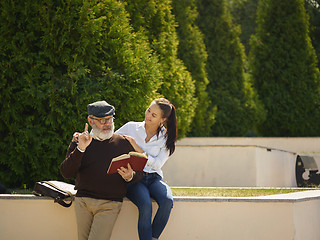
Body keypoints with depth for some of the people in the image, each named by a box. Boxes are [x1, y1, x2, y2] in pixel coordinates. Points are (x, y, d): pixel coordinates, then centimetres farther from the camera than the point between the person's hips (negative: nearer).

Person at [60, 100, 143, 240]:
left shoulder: (124, 143, 11)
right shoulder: (78, 141, 11)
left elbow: (139, 173, 13)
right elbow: (66, 173, -1)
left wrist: (130, 176, -11)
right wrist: (80, 149, -12)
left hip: (110, 204, -2)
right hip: (83, 201, 2)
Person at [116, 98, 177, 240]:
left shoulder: (166, 138, 7)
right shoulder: (131, 127, 6)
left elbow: (157, 164, -4)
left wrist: (138, 149, -13)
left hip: (154, 178, 2)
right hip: (132, 177, -2)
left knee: (167, 201, -32)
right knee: (145, 205, -34)